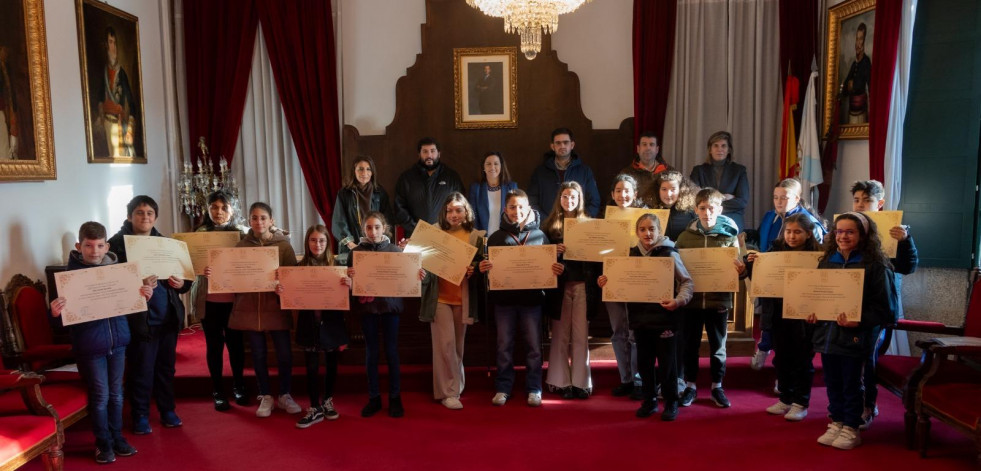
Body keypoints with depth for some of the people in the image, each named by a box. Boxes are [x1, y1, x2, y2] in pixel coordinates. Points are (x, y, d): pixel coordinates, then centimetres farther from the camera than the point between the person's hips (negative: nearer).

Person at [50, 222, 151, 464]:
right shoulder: (71, 273, -9)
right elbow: (64, 310, -9)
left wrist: (144, 296, -12)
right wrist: (56, 312, -31)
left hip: (118, 340, 4)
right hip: (90, 345, -3)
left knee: (116, 393, 15)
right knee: (100, 396, 4)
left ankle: (117, 438, 29)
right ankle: (103, 443, 20)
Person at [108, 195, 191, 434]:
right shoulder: (117, 243, -5)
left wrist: (182, 283, -8)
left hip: (168, 316, 5)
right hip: (140, 319, -4)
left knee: (166, 366, 14)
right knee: (141, 369, 4)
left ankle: (168, 410, 28)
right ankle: (140, 415, 19)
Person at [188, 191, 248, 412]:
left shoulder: (242, 232, 3)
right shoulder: (200, 233, 4)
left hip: (234, 298, 0)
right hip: (209, 299, 0)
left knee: (236, 341, 8)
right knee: (214, 343, 7)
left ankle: (238, 386, 26)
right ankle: (217, 390, 19)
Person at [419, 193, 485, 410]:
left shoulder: (476, 236, 4)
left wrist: (473, 270, -14)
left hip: (463, 298, 1)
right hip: (439, 297, -1)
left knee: (457, 345, 11)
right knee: (445, 344, -7)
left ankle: (455, 386, 27)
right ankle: (449, 392, 3)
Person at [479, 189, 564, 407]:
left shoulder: (539, 235, 5)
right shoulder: (496, 237, 5)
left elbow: (550, 264, 8)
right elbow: (488, 265, 4)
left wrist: (557, 269, -14)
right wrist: (482, 267, -18)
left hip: (532, 298, 0)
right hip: (504, 298, 0)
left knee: (534, 346, 5)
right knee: (504, 346, 7)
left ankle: (534, 389, 16)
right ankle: (503, 388, 17)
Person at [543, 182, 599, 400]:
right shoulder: (551, 225, 7)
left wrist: (596, 280, -9)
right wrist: (554, 251, -16)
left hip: (583, 285, 0)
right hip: (559, 285, 0)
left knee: (581, 336, 2)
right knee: (560, 335, 5)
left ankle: (580, 382, 9)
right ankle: (561, 382, 12)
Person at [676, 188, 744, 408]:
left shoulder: (730, 236, -1)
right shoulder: (685, 236, 1)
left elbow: (738, 267, 1)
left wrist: (741, 269, -21)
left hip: (719, 299, 0)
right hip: (692, 299, 1)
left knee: (718, 345, 11)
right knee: (690, 344, 10)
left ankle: (717, 387, 25)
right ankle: (690, 386, 24)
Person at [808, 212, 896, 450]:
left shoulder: (875, 266, -8)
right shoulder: (827, 261, 8)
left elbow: (884, 307, -10)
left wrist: (859, 321, -22)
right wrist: (812, 313, 0)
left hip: (855, 337, -5)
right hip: (827, 332, 5)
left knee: (851, 384, 6)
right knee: (832, 383, 13)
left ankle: (851, 428, 20)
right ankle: (836, 423, 27)